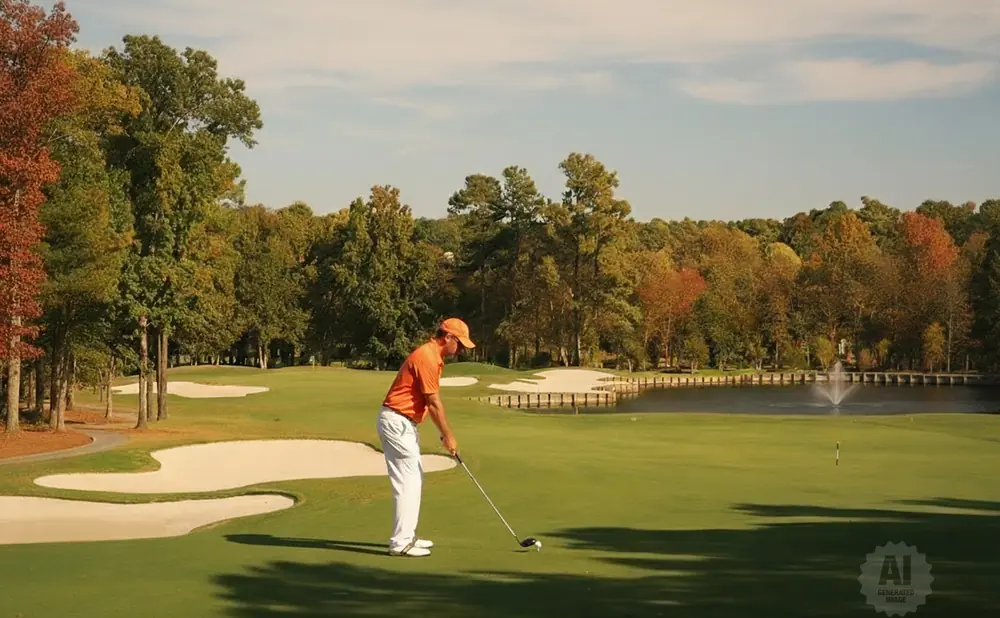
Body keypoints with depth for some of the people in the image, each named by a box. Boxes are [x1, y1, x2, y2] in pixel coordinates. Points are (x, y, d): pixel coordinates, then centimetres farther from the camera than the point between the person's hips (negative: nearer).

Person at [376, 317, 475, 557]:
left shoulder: (432, 357, 14)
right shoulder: (427, 357, -18)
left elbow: (431, 403, 17)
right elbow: (434, 402, -17)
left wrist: (444, 433, 12)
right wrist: (448, 436, -10)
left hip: (404, 423, 11)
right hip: (397, 422, -11)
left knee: (414, 478, 14)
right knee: (408, 481, -9)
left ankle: (406, 536, 20)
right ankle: (400, 542, -8)